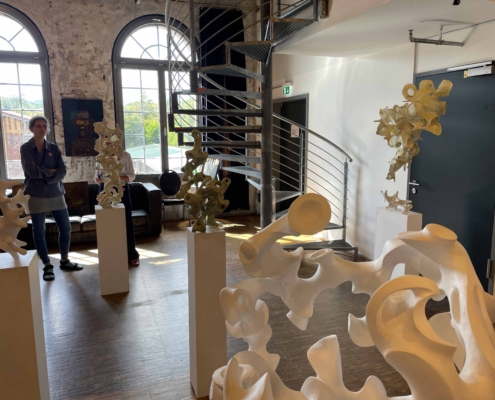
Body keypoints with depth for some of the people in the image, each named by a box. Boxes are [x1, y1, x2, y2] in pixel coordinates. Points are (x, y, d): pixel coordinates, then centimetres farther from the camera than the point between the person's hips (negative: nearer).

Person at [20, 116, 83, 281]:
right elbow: (31, 171, -16)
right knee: (39, 232, 4)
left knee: (65, 228, 7)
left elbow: (63, 171, -5)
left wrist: (46, 179, -16)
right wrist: (50, 171, -7)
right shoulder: (25, 148, -3)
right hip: (36, 196, -3)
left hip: (56, 194, 3)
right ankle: (47, 266, 17)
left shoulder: (54, 148, 6)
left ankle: (64, 261, 24)